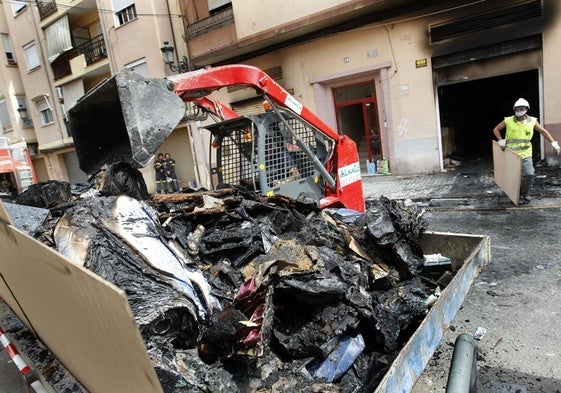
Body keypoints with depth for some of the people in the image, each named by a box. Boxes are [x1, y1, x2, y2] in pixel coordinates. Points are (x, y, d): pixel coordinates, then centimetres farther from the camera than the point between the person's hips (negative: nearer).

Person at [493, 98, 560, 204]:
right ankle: (518, 196, 23)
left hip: (526, 154, 1)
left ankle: (526, 194, 13)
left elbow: (543, 131, 11)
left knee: (529, 174, -10)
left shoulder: (532, 121, 2)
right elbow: (496, 129, 8)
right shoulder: (508, 121, -3)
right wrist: (501, 140, -4)